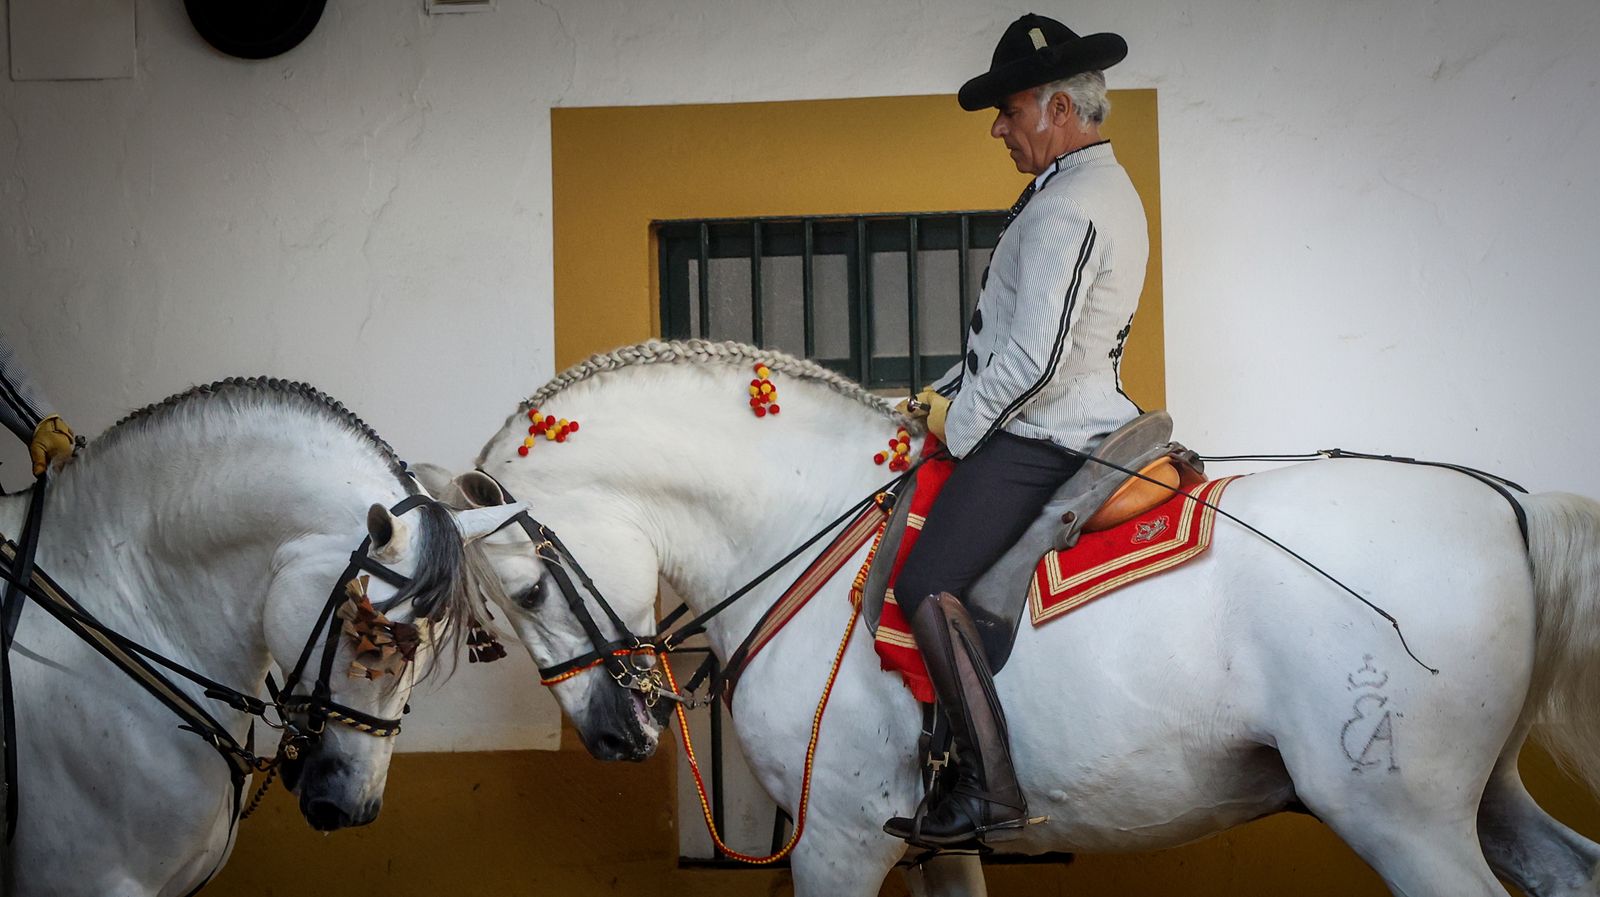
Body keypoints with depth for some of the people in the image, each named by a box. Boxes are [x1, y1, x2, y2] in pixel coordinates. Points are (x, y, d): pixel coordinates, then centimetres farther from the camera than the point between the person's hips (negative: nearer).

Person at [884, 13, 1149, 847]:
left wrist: (956, 422, -11)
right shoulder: (1112, 193, 18)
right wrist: (944, 394, 15)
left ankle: (990, 789, -21)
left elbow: (1033, 358, -25)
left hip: (1037, 436, -11)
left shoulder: (1065, 209, -18)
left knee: (926, 584, -19)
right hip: (1078, 416, 11)